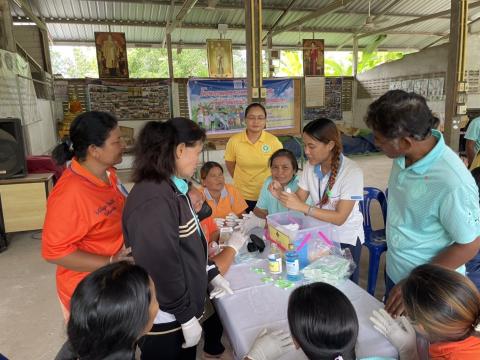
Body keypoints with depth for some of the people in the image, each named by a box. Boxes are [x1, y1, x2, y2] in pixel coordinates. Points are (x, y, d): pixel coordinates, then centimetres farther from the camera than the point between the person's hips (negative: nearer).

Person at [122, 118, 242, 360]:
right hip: (165, 320, -9)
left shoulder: (172, 188, 5)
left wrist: (211, 274, 9)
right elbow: (161, 267, -26)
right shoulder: (154, 200, -28)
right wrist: (187, 318, -17)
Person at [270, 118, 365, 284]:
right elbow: (299, 200, -7)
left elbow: (339, 218, -26)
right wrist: (281, 194, -27)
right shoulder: (310, 166, -8)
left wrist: (302, 207, -35)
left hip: (345, 239, -4)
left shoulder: (352, 172, -24)